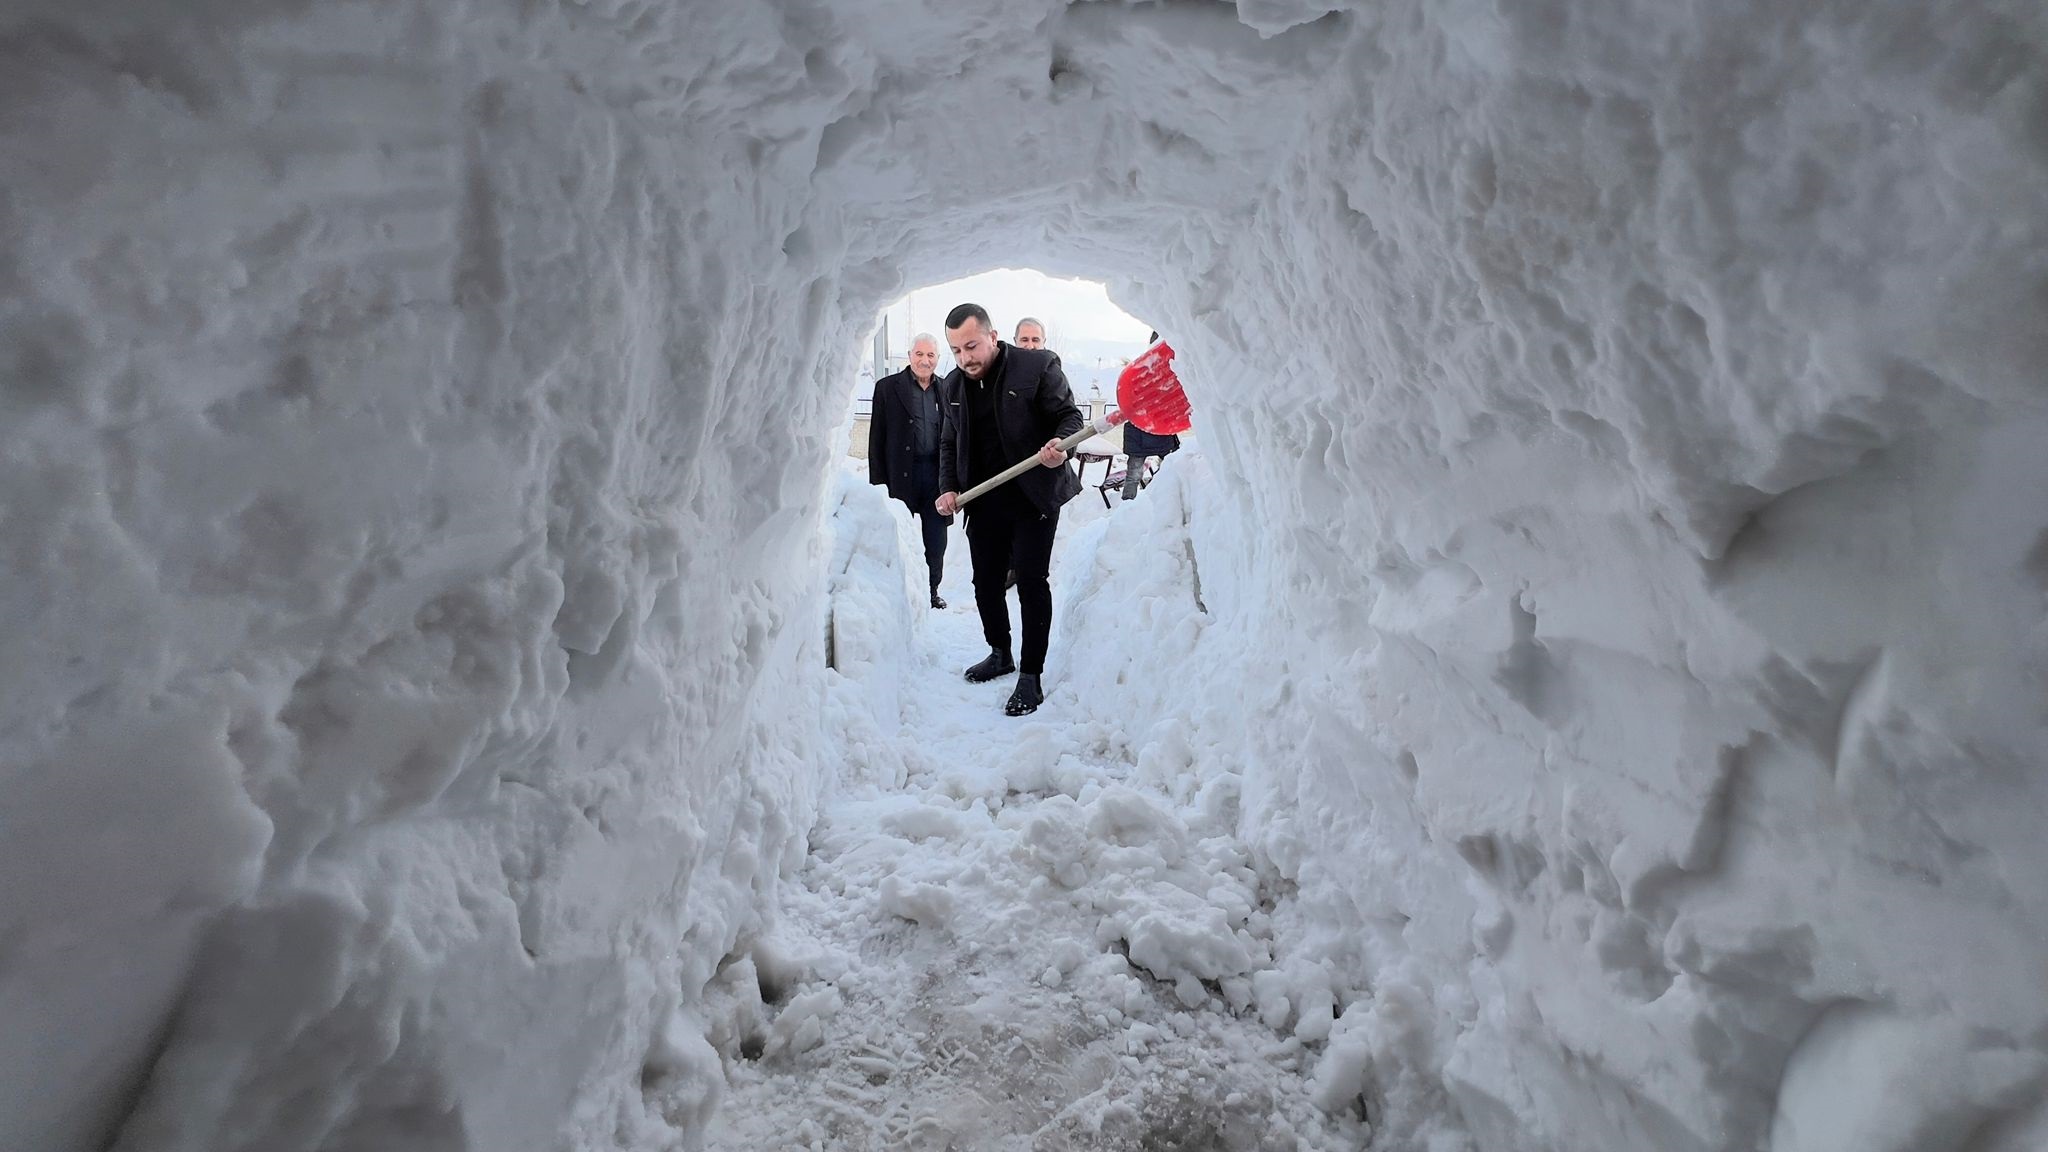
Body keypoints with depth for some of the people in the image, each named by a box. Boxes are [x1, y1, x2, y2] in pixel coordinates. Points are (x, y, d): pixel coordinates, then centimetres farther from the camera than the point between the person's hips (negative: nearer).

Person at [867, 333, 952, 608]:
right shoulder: (887, 387, 0)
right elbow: (877, 439, -2)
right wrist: (878, 482, -7)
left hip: (937, 473, 3)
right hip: (901, 474, -3)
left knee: (936, 540, 9)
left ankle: (932, 590, 25)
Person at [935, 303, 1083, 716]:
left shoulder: (1038, 365, -7)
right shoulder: (951, 386, 9)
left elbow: (1069, 415, -5)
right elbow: (949, 445, 18)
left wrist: (1060, 443, -26)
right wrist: (948, 488, 4)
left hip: (1034, 496, -5)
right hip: (983, 502, 6)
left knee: (1031, 582, -4)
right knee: (986, 583, 12)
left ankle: (1031, 677, 6)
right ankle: (1000, 654, 34)